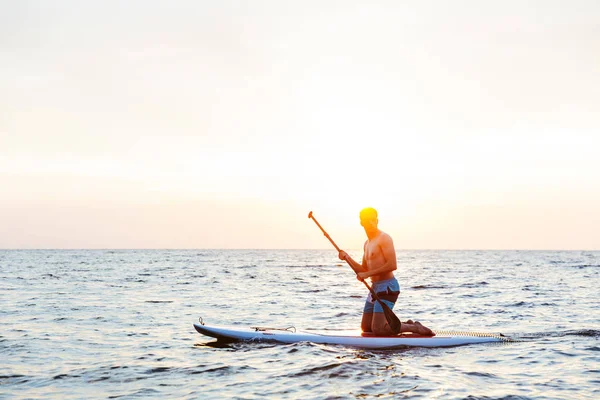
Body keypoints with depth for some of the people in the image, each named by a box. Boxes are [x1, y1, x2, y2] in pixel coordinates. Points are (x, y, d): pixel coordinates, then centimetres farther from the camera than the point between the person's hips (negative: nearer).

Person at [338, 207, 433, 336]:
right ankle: (406, 324, 20)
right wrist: (347, 258, 6)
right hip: (375, 287, 10)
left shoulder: (384, 238, -11)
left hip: (387, 287, -10)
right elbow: (363, 271, 20)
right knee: (366, 328, 13)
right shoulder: (367, 243, 17)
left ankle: (415, 328, -1)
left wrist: (368, 274, -19)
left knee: (378, 330, -15)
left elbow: (392, 265, -22)